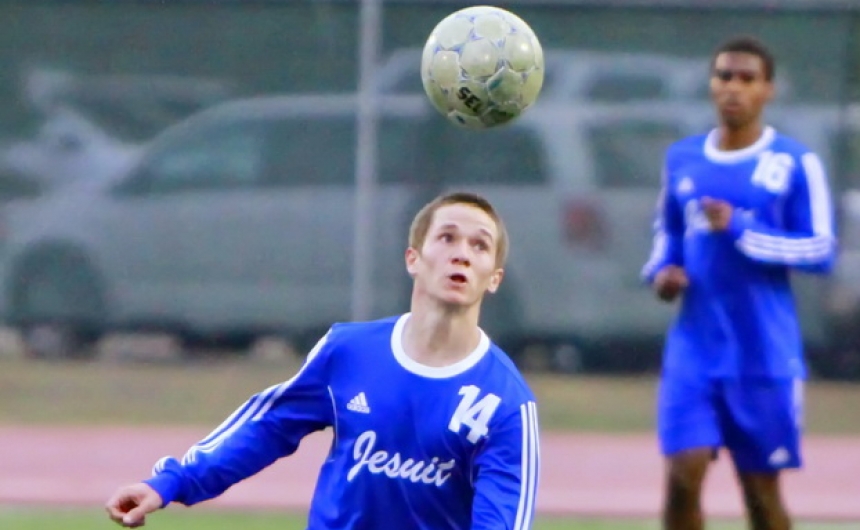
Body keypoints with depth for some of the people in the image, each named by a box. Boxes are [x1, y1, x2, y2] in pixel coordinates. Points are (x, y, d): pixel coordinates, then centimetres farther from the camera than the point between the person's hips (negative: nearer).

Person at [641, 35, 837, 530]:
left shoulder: (796, 163, -4)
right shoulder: (682, 159, 8)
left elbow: (821, 251, -7)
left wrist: (741, 230, -17)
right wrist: (661, 269, 2)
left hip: (766, 355, -2)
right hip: (694, 347, 3)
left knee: (762, 488, 6)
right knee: (683, 477, -11)